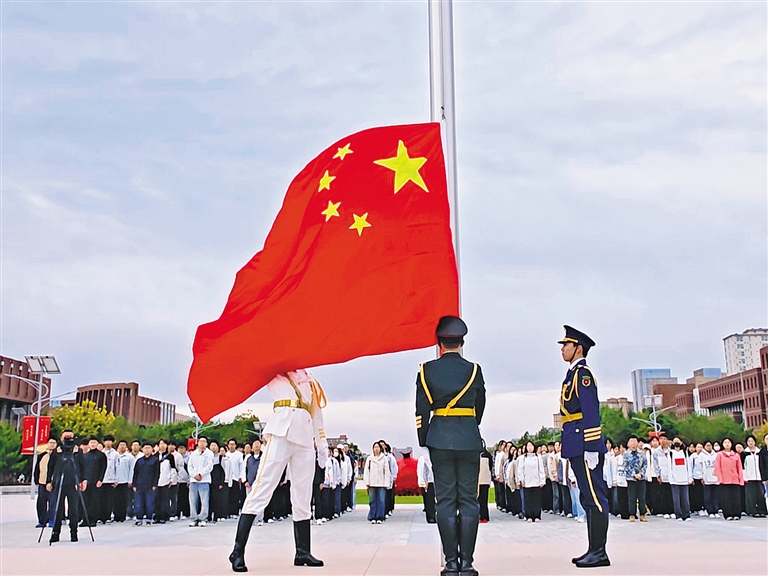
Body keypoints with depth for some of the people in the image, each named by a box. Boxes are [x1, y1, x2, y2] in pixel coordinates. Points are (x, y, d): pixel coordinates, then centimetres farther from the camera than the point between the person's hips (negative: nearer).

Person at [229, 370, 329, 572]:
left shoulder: (309, 381, 25)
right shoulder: (274, 373, 17)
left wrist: (322, 442, 20)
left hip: (305, 435, 5)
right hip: (282, 430, -5)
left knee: (303, 496, 4)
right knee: (263, 487, -12)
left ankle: (303, 552, 9)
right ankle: (238, 551, -11)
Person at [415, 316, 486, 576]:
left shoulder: (427, 370, 0)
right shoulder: (474, 370, 2)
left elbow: (422, 410, 1)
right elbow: (480, 407, 12)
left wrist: (423, 441, 10)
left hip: (439, 439, 0)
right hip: (469, 439, 0)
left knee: (446, 500, 3)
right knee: (468, 500, 4)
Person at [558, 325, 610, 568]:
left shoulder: (583, 374, -10)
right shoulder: (573, 374, 20)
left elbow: (591, 413, -17)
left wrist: (591, 448, -21)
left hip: (584, 444, -10)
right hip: (575, 445, 10)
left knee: (595, 497, -7)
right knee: (588, 498, 12)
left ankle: (599, 553, -4)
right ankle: (594, 550, 17)